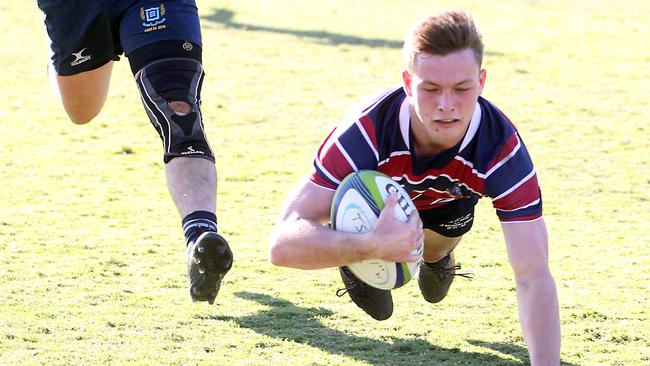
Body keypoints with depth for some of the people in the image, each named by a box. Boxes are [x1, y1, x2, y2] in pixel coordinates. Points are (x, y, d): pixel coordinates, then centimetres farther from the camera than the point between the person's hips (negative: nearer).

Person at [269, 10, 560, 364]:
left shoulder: (503, 148, -44)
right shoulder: (364, 132, -48)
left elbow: (533, 276, -47)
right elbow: (283, 244, -52)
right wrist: (372, 246, -70)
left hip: (449, 201, 1)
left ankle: (436, 257, 47)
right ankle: (360, 263, 20)